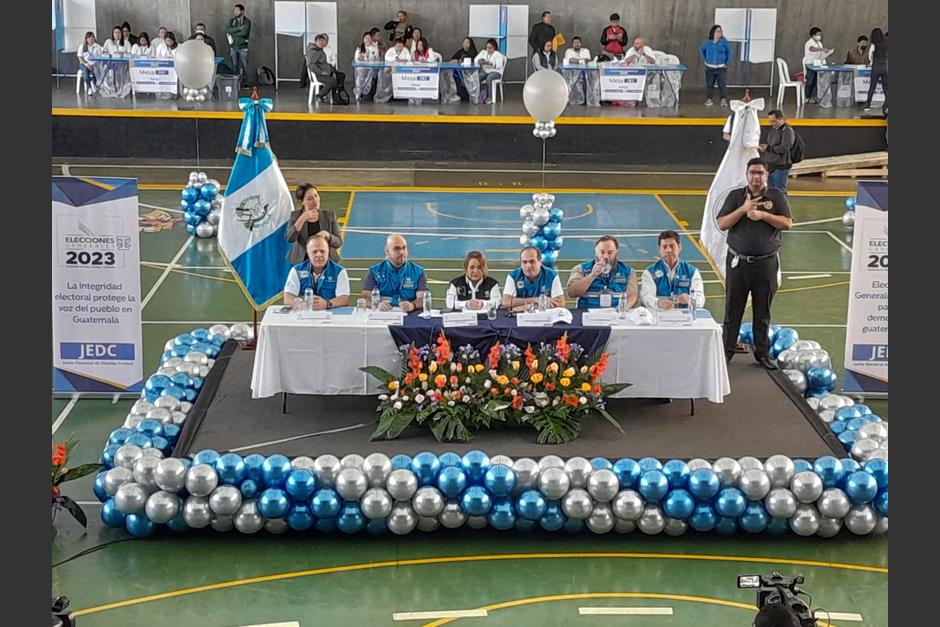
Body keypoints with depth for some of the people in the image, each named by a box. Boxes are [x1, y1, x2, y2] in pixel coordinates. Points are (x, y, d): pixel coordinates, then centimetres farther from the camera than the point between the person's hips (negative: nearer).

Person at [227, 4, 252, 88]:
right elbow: (227, 30, -8)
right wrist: (239, 28, -16)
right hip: (233, 47, 3)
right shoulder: (232, 21, 9)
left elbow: (245, 32, -18)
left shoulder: (247, 21, -3)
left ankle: (245, 83, 5)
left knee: (244, 65, -2)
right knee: (235, 65, 3)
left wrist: (233, 34, -10)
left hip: (243, 47, -3)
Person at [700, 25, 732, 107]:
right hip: (710, 67, 2)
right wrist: (704, 60, 9)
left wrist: (727, 63, -3)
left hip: (721, 67, -2)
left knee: (722, 84, -4)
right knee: (709, 84, 6)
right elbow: (701, 50, 17)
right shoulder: (707, 42, 1)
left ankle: (723, 100, 1)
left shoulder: (724, 41, -4)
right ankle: (709, 99, 16)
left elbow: (729, 52, 1)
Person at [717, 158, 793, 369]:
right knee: (733, 309, 4)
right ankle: (726, 350, 13)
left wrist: (763, 215, -15)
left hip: (766, 263, 0)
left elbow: (787, 223, -4)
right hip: (738, 261, 0)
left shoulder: (777, 196, 4)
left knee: (763, 311, 8)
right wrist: (743, 210, -14)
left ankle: (762, 352, 18)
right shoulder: (735, 196, 5)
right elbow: (722, 224, -3)